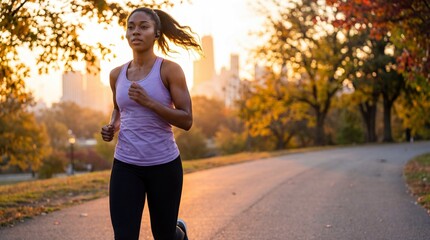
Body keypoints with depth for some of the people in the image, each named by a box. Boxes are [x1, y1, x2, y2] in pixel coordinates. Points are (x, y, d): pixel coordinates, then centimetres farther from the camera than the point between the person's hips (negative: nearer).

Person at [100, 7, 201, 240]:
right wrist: (111, 128, 2)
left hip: (164, 165, -3)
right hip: (125, 166, 3)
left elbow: (187, 120, -11)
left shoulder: (170, 69, -8)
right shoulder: (117, 74, 5)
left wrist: (148, 102, -23)